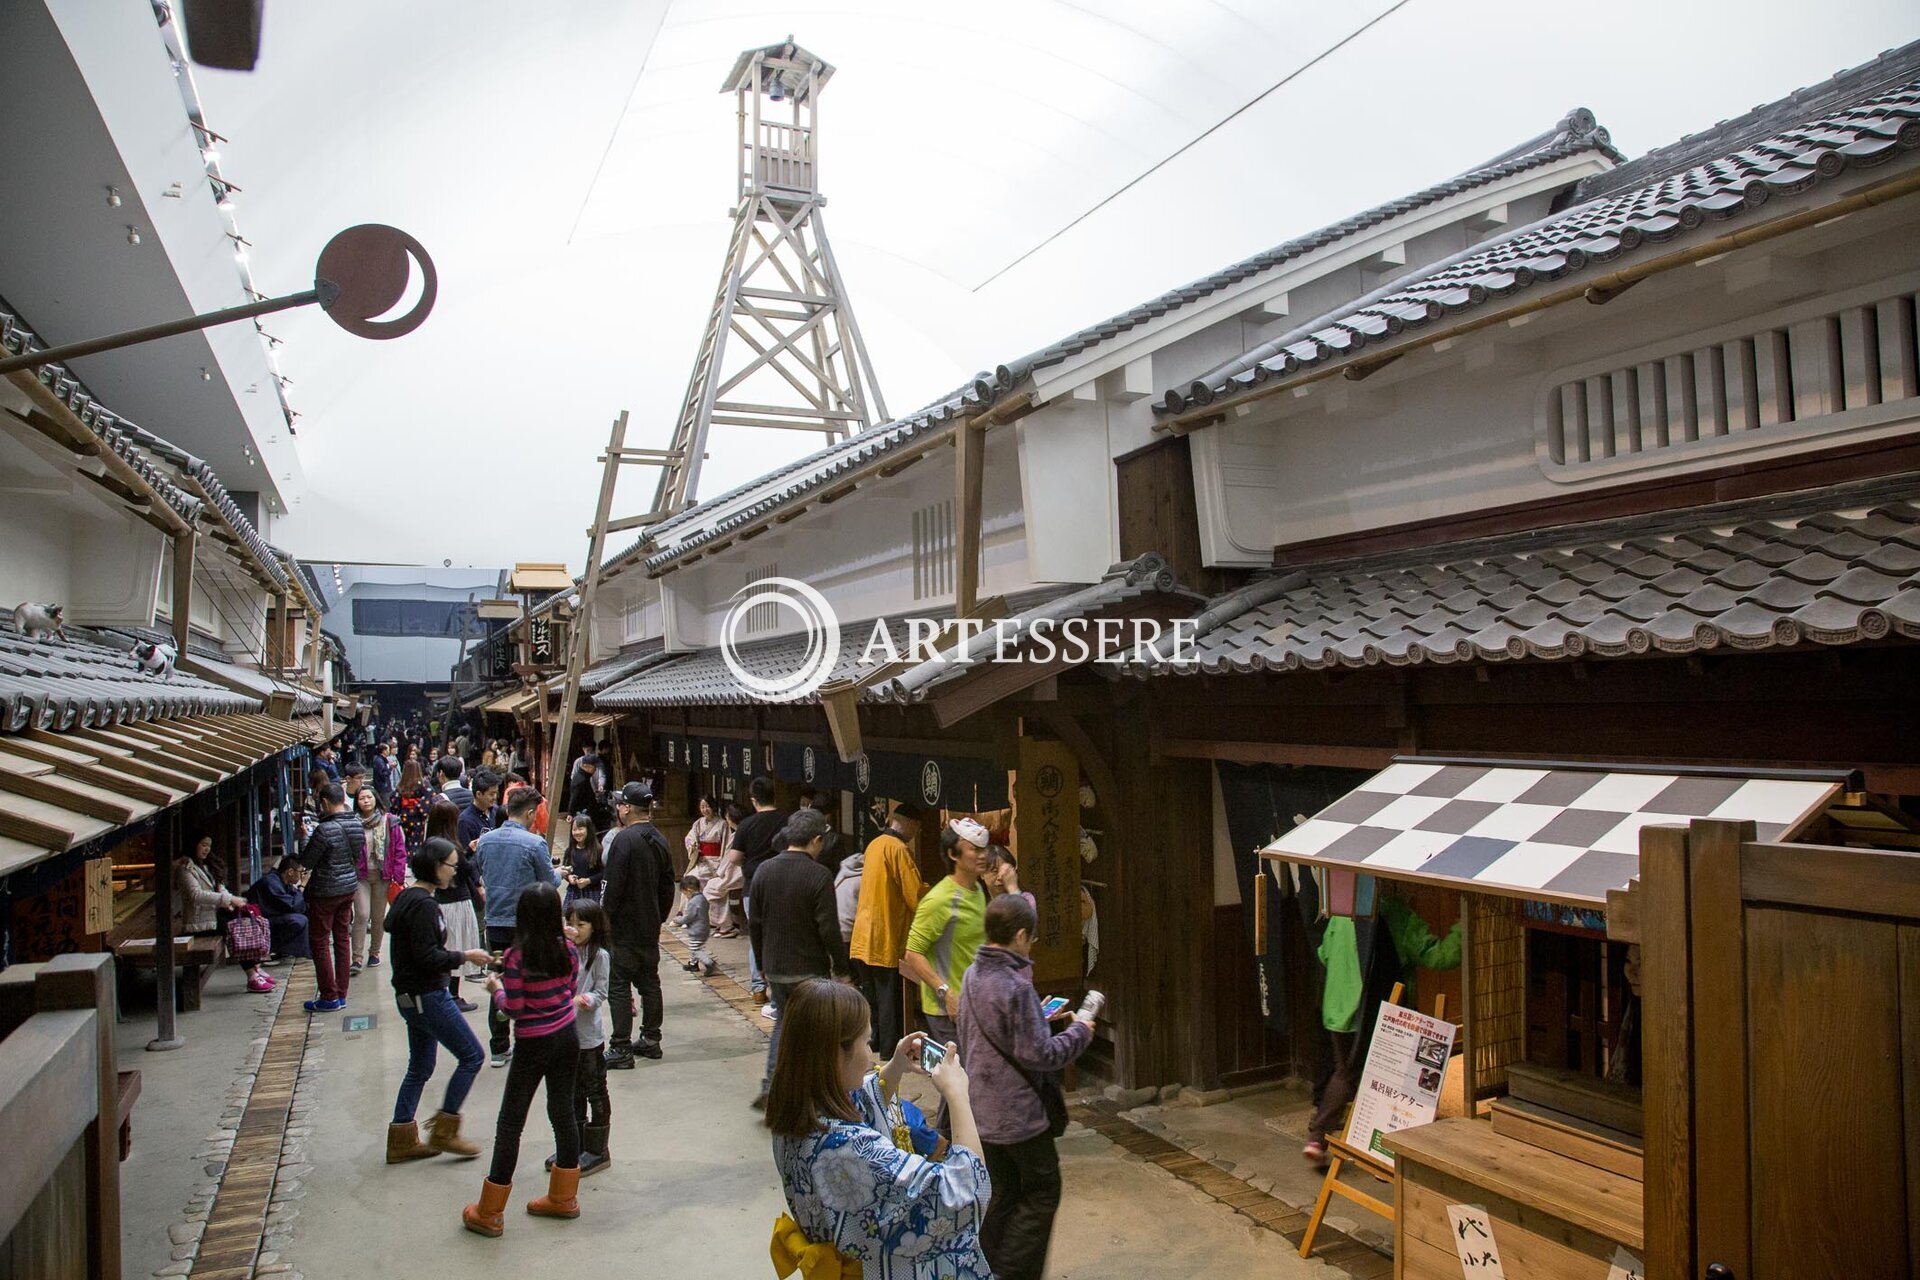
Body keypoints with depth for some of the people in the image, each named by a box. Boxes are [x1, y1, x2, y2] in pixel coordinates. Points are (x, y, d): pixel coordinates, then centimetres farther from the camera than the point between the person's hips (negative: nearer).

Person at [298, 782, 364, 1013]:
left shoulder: (325, 830, -22)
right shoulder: (356, 824, 0)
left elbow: (306, 862, -14)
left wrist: (306, 837, 0)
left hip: (325, 891, -7)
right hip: (349, 886, 7)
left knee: (320, 942, 4)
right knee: (343, 939, 12)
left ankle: (329, 998, 7)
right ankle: (341, 995, 18)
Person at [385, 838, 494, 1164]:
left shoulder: (406, 897, 10)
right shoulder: (423, 904, -21)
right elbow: (427, 958, -23)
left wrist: (446, 952, 11)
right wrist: (464, 956, -12)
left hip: (412, 996, 10)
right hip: (426, 996, -10)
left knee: (420, 1068, 18)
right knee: (472, 1056, 0)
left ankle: (401, 1140, 24)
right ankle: (443, 1131, 8)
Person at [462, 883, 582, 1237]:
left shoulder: (517, 956, -17)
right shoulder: (568, 950, -5)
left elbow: (513, 1009, -15)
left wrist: (496, 988, 4)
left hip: (533, 1046, -5)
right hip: (567, 1038, 5)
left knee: (510, 1123, 5)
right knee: (563, 1114, 15)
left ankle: (490, 1213, 14)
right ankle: (563, 1198, 27)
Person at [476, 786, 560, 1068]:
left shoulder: (484, 841, 1)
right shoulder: (534, 843, -16)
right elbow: (550, 883, -6)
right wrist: (559, 873, 16)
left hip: (494, 923, 5)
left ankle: (499, 1048, 19)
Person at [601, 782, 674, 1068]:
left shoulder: (624, 839, -17)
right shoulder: (659, 840, 8)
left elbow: (614, 886, -20)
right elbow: (668, 887, 14)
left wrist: (605, 917, -10)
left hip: (624, 928, -8)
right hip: (650, 927, 8)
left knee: (619, 986, -2)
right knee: (650, 982, 15)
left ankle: (620, 1049, 0)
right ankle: (651, 1039, 24)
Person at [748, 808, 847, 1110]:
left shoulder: (764, 870, 0)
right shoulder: (819, 876, -17)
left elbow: (754, 924, 6)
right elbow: (829, 929, -17)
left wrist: (763, 963, 17)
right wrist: (841, 966, -4)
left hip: (774, 968, 5)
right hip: (810, 970, -5)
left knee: (783, 1022, 22)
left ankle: (769, 1086, 11)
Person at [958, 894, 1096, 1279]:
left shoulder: (974, 976, 3)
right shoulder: (1016, 987, -24)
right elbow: (1038, 1054, -21)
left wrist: (1039, 1015, 13)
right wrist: (1079, 1031, -8)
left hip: (984, 1111, 8)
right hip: (1019, 1114, -8)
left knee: (1002, 1194, 18)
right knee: (1042, 1193, 9)